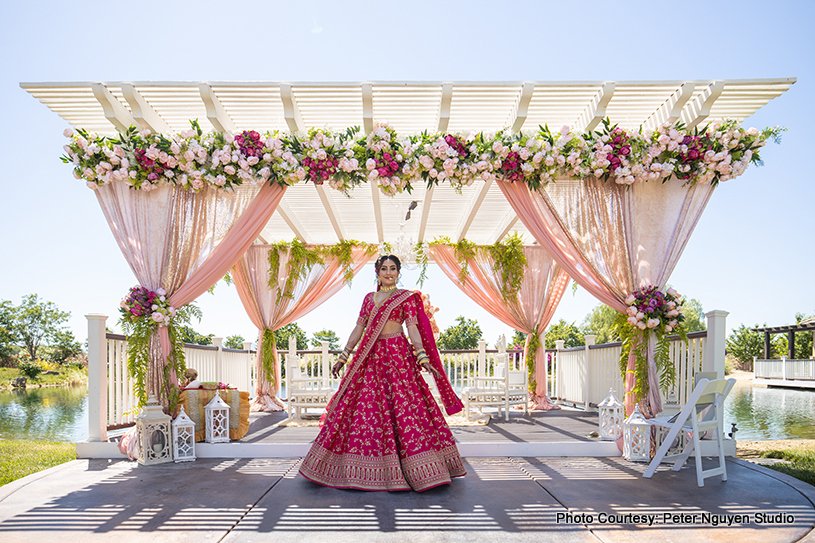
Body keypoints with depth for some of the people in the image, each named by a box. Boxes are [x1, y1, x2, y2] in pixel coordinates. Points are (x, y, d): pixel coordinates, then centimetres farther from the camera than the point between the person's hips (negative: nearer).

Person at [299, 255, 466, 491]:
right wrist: (344, 356, 11)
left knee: (404, 407, -9)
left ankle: (418, 468, 0)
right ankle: (364, 469, 14)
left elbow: (413, 329, -6)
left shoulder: (406, 297, 4)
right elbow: (359, 329, 16)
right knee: (365, 407, 2)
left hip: (397, 356, -4)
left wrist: (423, 358, -18)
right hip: (370, 357, 4)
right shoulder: (369, 298, 16)